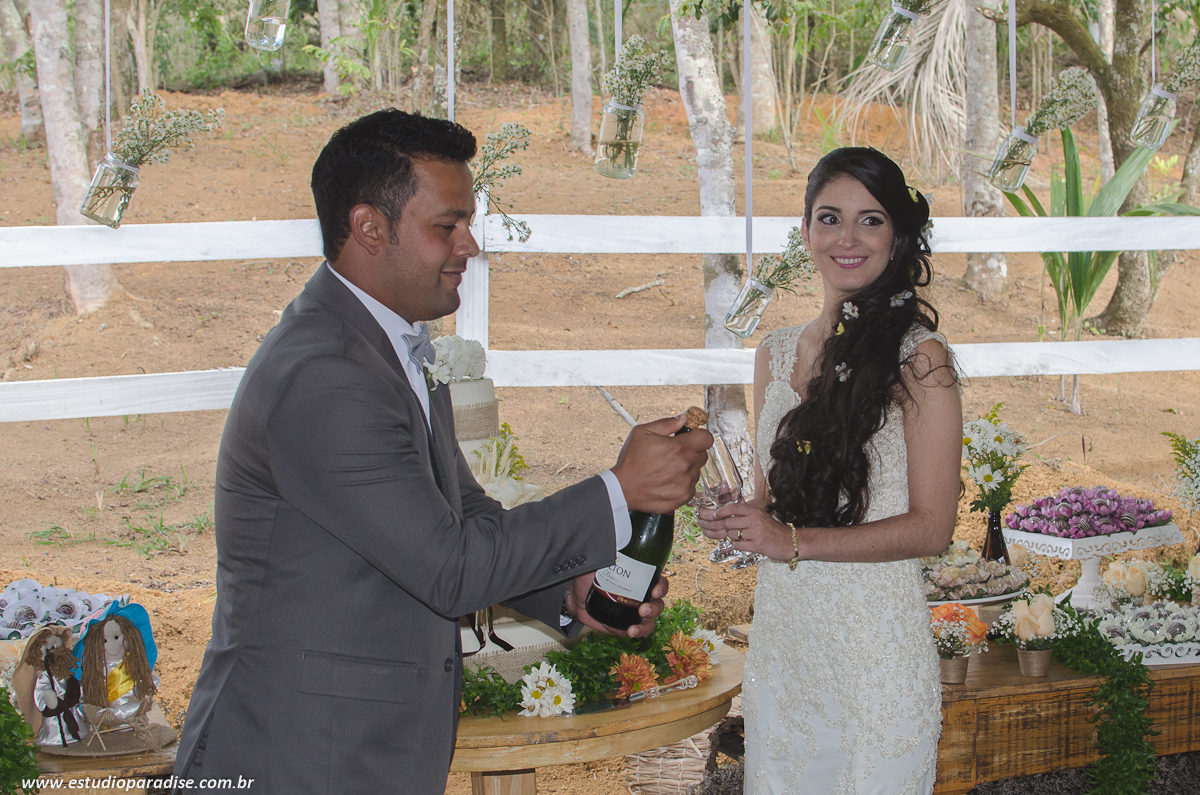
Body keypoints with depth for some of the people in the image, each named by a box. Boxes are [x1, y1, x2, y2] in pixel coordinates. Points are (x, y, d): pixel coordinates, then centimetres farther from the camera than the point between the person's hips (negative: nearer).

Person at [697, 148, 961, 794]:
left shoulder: (917, 357, -7)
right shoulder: (776, 353, 10)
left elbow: (931, 527, -10)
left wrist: (793, 542, -18)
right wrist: (736, 522, -3)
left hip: (875, 639, -5)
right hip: (780, 636, 5)